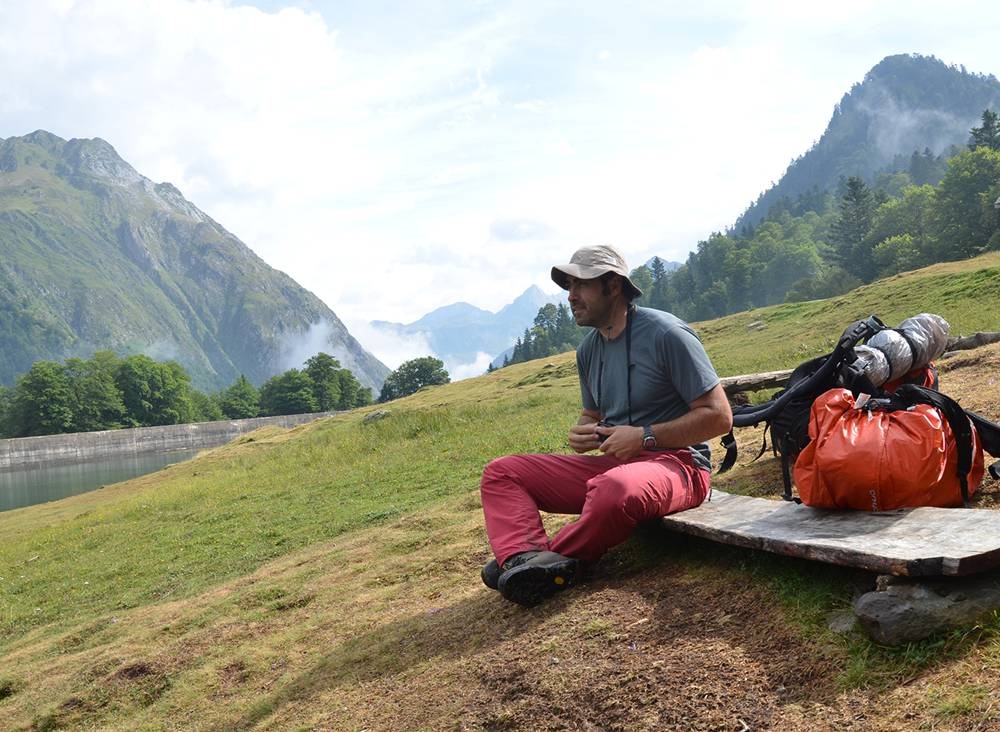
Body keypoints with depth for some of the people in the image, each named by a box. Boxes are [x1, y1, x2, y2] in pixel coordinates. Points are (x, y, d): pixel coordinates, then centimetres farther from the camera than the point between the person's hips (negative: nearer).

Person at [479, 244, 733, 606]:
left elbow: (719, 416, -12)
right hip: (612, 463, 8)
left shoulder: (666, 334, -10)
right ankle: (528, 558, -32)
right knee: (500, 473, -3)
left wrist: (645, 437, -17)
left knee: (616, 488, -43)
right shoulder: (589, 348, 12)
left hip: (676, 464, -8)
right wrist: (581, 433, 2)